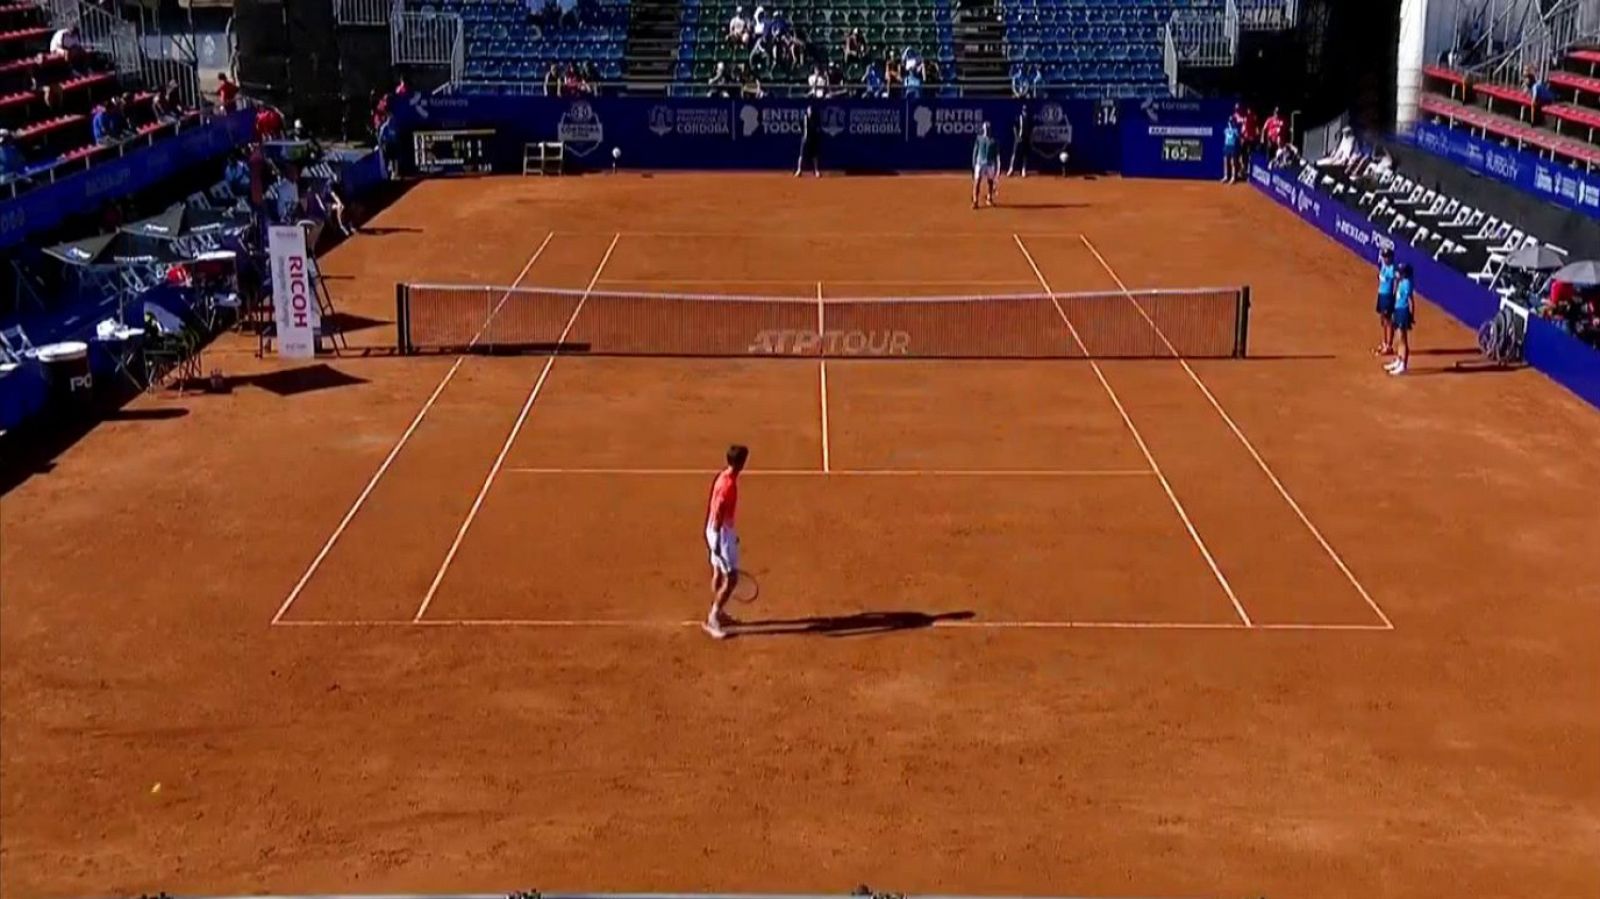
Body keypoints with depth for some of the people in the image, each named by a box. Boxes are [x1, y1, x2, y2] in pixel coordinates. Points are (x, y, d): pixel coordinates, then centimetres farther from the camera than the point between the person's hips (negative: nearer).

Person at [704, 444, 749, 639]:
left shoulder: (723, 477, 5)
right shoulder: (729, 484, -24)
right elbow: (719, 514, -25)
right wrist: (717, 542, -24)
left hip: (716, 529, 10)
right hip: (721, 532, -10)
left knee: (718, 573, 21)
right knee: (731, 578, -8)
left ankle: (717, 613, 35)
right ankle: (712, 620, -5)